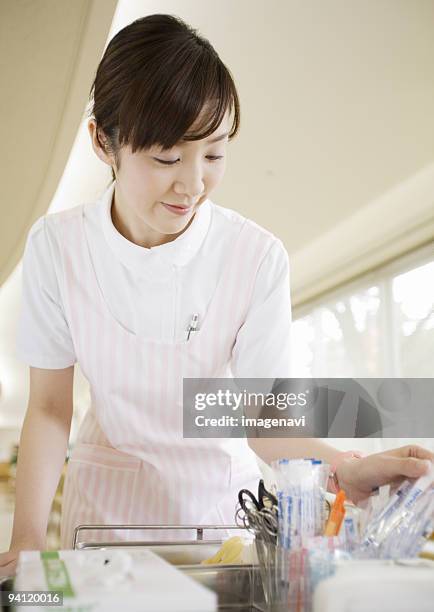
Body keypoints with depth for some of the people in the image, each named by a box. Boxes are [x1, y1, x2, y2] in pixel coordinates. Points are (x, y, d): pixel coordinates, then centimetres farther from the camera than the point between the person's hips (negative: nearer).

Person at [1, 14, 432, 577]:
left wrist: (346, 468, -35)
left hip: (218, 497, 0)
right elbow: (49, 407, -10)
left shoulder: (258, 257, -19)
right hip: (106, 498, 1)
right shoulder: (56, 245, -16)